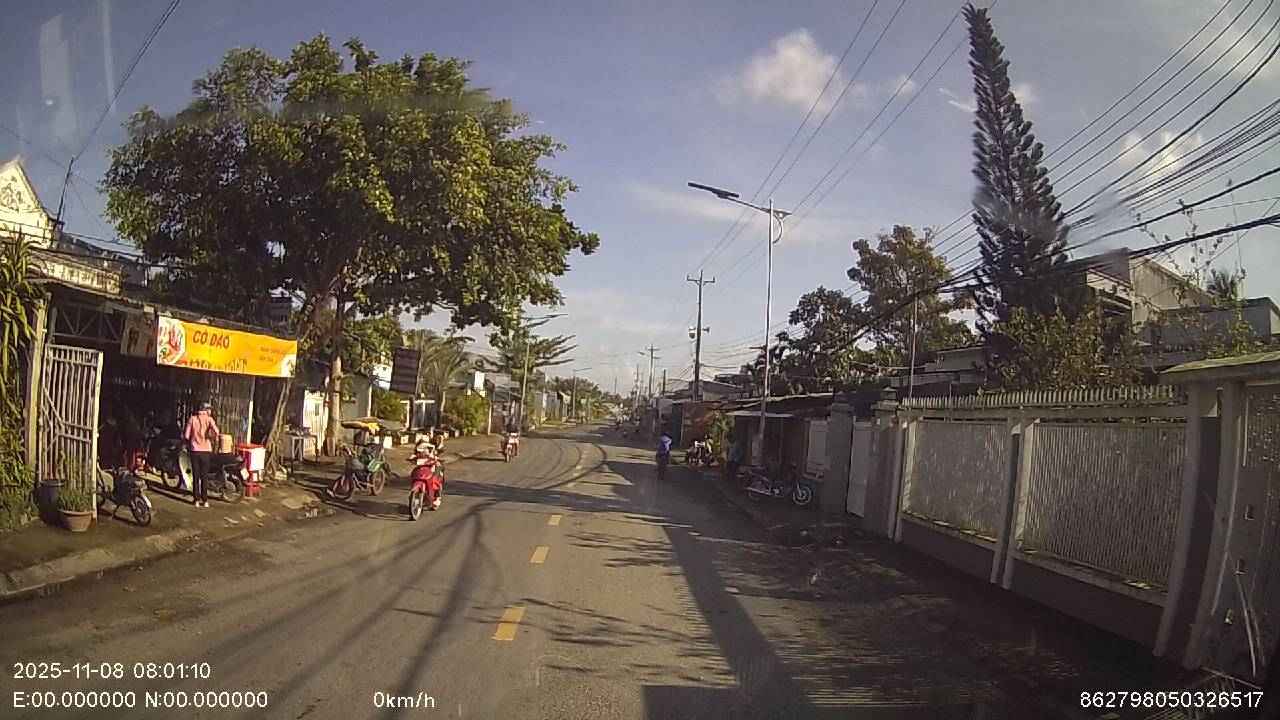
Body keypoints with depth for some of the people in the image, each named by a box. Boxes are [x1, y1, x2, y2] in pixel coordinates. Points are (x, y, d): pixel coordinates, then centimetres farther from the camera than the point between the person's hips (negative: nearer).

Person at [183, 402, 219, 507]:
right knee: (204, 476, 6)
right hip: (206, 450, -1)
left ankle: (196, 500, 10)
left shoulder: (192, 419, 2)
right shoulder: (209, 419, -3)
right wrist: (215, 438, -1)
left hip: (194, 450, 1)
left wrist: (190, 442, 16)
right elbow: (216, 431, -21)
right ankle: (205, 501, 7)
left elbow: (186, 435, -4)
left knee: (195, 476, 8)